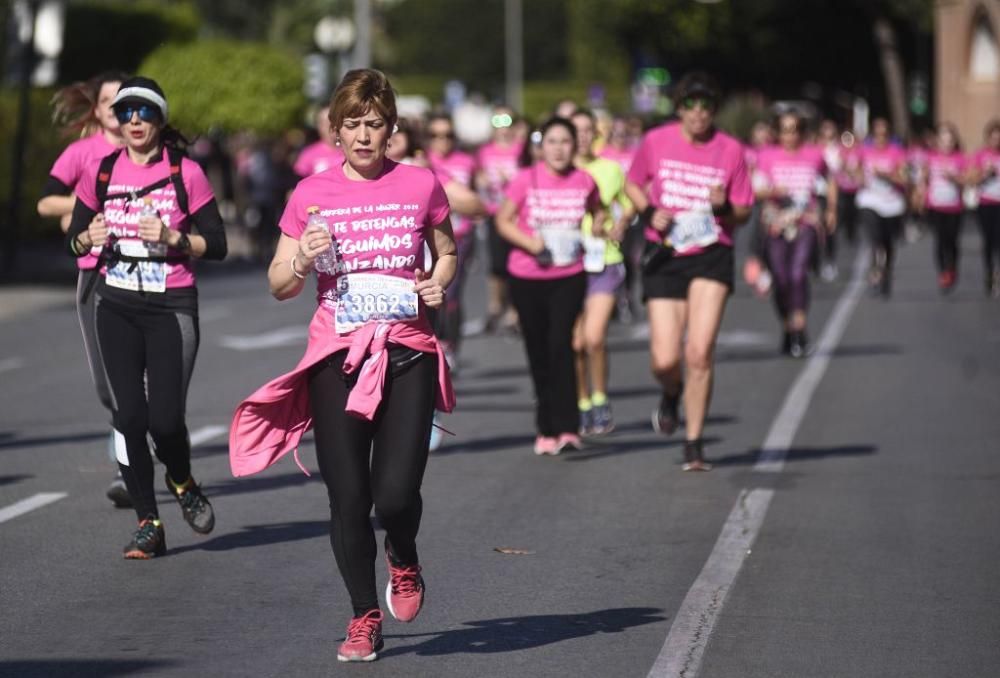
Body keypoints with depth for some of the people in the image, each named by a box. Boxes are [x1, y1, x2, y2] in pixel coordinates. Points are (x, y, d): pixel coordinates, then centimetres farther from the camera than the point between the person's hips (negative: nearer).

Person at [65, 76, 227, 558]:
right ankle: (148, 523, 7)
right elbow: (73, 239, 11)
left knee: (165, 417, -11)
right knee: (129, 415, -3)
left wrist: (172, 237, -19)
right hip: (117, 306, 3)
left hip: (171, 306, -3)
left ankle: (182, 482, 23)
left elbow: (216, 245, -3)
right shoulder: (101, 173, 5)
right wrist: (89, 238, -11)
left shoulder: (185, 173, -4)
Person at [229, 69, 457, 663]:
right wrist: (303, 260, -11)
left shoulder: (420, 185, 4)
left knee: (396, 492, -12)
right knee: (348, 498, -1)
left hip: (407, 352, -1)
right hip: (339, 354, 1)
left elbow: (447, 251, 21)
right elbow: (279, 285, 10)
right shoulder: (312, 194, 4)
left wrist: (439, 283, 0)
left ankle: (404, 561, 24)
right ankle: (365, 617, 18)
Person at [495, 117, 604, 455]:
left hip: (569, 276, -1)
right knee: (538, 353, 8)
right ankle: (546, 429, 20)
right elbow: (504, 221, -1)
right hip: (527, 277, 1)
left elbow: (598, 212, 18)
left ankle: (567, 428, -17)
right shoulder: (526, 180, -6)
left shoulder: (584, 181, -1)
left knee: (561, 345, -15)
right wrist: (530, 242, -16)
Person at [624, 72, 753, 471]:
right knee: (664, 360, -5)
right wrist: (649, 212, -4)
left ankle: (694, 445, 0)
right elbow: (632, 185, 16)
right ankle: (672, 394, 35)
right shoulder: (656, 142, 0)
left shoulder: (730, 150, -1)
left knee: (699, 353, -14)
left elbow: (742, 213, 5)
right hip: (664, 254, 1)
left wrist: (724, 207, -17)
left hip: (712, 254, -1)